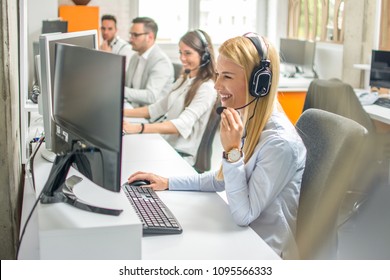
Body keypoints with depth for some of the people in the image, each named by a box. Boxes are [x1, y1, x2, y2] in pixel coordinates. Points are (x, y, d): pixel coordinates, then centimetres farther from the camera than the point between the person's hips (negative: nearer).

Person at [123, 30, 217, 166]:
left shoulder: (207, 88, -12)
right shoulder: (183, 80, 16)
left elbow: (182, 125, -25)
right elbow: (158, 108, 19)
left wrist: (138, 128, -37)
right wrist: (123, 112, 5)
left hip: (182, 155, -7)